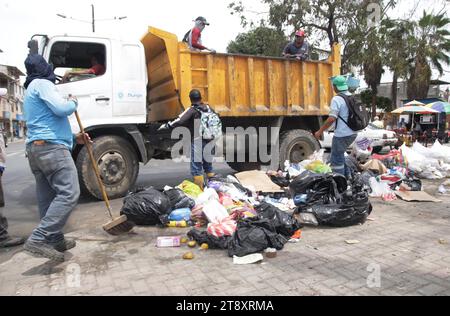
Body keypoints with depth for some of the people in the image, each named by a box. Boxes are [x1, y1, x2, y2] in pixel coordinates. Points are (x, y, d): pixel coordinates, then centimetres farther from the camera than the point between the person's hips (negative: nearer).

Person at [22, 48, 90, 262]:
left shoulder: (30, 92, 29)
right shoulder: (42, 84, -2)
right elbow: (61, 109, -17)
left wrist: (74, 137, 26)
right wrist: (73, 102, 6)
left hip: (36, 148, 10)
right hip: (51, 148, -10)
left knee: (48, 199, 9)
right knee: (68, 194, -17)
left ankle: (55, 241, 15)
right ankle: (38, 240, -22)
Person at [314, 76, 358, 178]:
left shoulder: (337, 99, -15)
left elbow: (332, 119, -22)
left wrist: (320, 131, -14)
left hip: (342, 134, -9)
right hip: (353, 133, 9)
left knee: (336, 159, 2)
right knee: (339, 153, 25)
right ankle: (346, 176, 29)